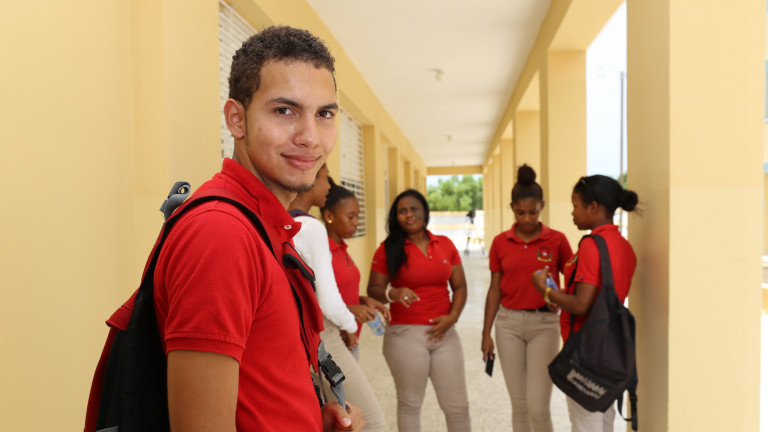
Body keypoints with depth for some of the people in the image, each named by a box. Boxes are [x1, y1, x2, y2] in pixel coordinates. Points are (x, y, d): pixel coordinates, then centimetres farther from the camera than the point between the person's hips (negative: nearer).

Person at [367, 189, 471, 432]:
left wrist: (453, 316, -7)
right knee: (410, 405, 8)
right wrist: (393, 294, -24)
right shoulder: (388, 249, -2)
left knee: (458, 406, 9)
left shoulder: (445, 244, 6)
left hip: (445, 334, 3)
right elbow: (373, 289, -3)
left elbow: (459, 286, 9)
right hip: (406, 335, -3)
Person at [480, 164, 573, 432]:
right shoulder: (500, 242, 2)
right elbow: (495, 289, 6)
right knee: (519, 404, 10)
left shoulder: (557, 240, -4)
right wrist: (486, 333, 5)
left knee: (537, 406, -6)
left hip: (544, 324, -2)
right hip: (509, 324, 2)